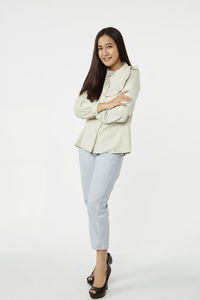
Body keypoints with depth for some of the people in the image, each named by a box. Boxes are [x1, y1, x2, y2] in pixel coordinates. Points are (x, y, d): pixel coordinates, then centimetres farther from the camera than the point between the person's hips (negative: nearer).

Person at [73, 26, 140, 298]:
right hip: (88, 143, 6)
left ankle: (101, 265, -1)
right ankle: (103, 255, 26)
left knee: (96, 202, -14)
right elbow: (78, 108, 2)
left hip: (112, 146, -6)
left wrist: (94, 111, -3)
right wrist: (104, 105, -12)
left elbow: (121, 114, -15)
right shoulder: (96, 75, 15)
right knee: (91, 202, 9)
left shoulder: (131, 74, -1)